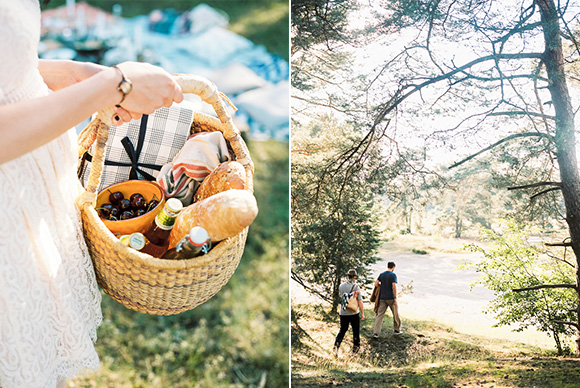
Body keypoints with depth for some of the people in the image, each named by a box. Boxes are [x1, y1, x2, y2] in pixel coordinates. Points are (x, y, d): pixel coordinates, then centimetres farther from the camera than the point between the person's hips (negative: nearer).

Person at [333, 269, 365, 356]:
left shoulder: (341, 286, 1)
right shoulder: (356, 287, -11)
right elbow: (360, 301, -13)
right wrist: (362, 313, -8)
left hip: (343, 313, 4)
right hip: (354, 313, -3)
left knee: (342, 330, 14)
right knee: (356, 331, 14)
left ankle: (336, 345, -3)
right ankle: (356, 347, 24)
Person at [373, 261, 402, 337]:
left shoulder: (382, 274, 6)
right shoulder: (393, 275, -9)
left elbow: (376, 284, 2)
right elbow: (394, 287, -17)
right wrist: (395, 298, -12)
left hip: (382, 298, 4)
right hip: (391, 298, -4)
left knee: (380, 315, 2)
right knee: (395, 314, 16)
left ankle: (376, 333, -6)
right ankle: (397, 330, 29)